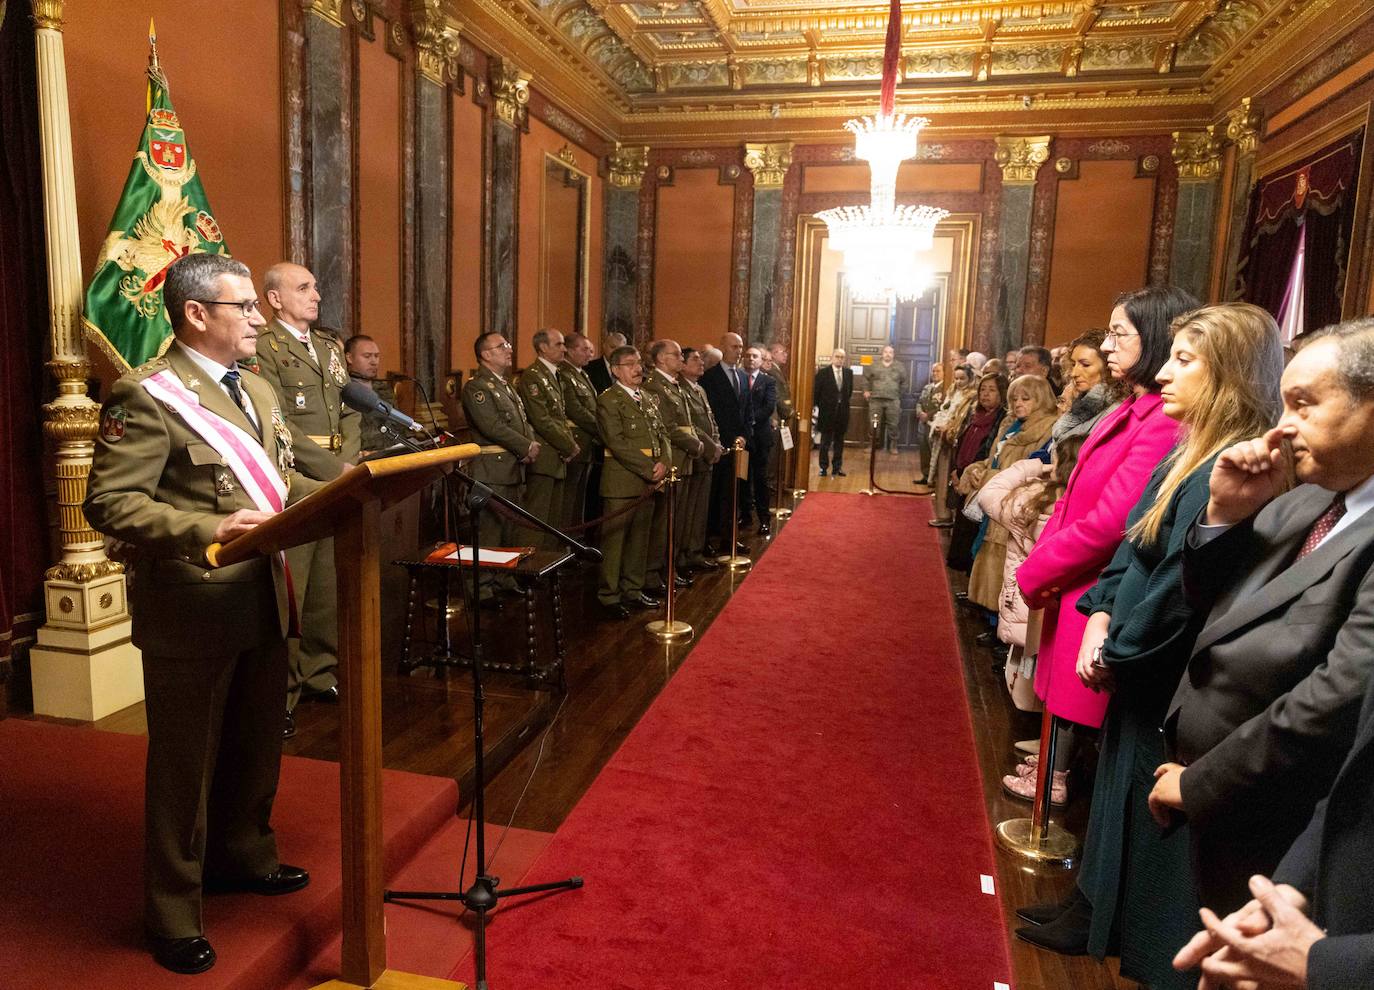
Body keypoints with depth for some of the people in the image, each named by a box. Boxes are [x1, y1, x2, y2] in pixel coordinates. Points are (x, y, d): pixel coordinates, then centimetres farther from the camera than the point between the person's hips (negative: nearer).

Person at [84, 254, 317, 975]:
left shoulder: (257, 391, 13)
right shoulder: (145, 396, -14)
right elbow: (109, 502, -19)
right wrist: (209, 528, -31)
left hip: (262, 601, 8)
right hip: (190, 613, -8)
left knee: (256, 746, 22)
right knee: (185, 762, 7)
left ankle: (242, 853, 45)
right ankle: (172, 913, 25)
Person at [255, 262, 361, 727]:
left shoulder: (329, 346, 18)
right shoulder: (263, 348, -6)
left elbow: (351, 411, 14)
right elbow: (279, 428, -14)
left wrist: (347, 462, -2)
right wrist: (334, 469, -15)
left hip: (337, 484, 7)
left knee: (329, 587, 12)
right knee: (288, 590, -3)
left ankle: (320, 672, 26)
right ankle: (281, 691, 8)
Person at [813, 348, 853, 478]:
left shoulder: (849, 372, 4)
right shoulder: (823, 373, -8)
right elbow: (815, 392, -5)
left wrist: (844, 402, 10)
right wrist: (818, 407, -4)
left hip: (842, 412, 3)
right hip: (827, 412, -3)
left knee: (839, 442, 10)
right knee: (825, 442, 5)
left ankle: (837, 467, 19)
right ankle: (823, 467, 13)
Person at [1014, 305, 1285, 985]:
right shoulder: (1190, 455, 5)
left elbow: (1186, 584, -23)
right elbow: (1133, 546, 8)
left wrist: (1116, 650, -11)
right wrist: (1101, 615, -5)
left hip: (1178, 689, -9)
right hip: (1143, 672, 9)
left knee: (1156, 813, 8)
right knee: (1123, 795, 21)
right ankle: (1096, 914, 40)